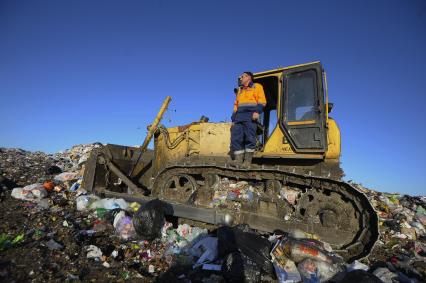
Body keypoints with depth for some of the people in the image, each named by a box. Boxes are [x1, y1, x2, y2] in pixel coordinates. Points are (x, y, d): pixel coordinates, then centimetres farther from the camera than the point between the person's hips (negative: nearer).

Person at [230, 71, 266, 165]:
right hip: (239, 116, 6)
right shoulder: (240, 90, 34)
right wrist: (233, 119, 16)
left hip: (250, 115, -5)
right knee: (236, 138, -8)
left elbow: (262, 101, 2)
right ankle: (238, 160, -8)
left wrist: (257, 111, -15)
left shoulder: (257, 86, 17)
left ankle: (247, 161, -11)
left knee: (249, 137, -13)